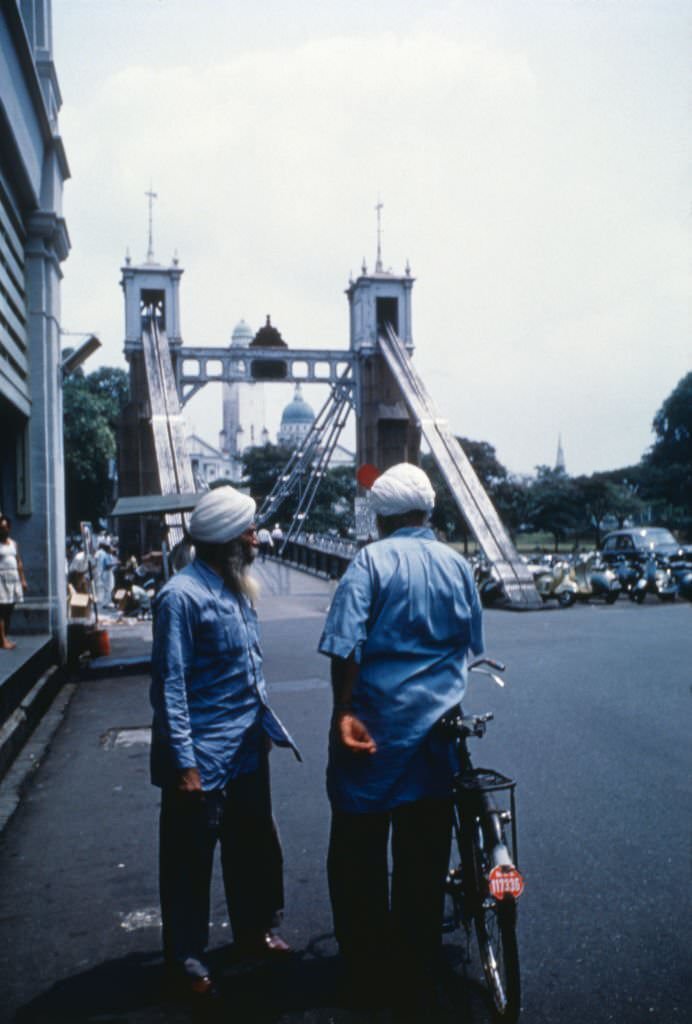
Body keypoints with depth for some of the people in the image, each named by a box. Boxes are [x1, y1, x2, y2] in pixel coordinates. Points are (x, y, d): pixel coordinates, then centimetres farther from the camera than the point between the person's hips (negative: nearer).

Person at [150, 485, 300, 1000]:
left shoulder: (238, 589, 7)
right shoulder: (183, 596, -18)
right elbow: (170, 686, -19)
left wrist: (268, 723, 17)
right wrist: (185, 764, -20)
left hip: (249, 749, 8)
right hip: (203, 758, -8)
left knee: (255, 846, 20)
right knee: (190, 859, 8)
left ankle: (254, 929, 40)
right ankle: (186, 957, 25)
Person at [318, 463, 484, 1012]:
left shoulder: (371, 560, -9)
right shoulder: (458, 564, 3)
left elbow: (346, 645, -18)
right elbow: (473, 644, 12)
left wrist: (345, 711, -15)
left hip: (375, 725, -4)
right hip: (436, 725, 4)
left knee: (358, 851, 11)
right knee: (424, 855, 13)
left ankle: (367, 971, 20)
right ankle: (416, 977, 24)